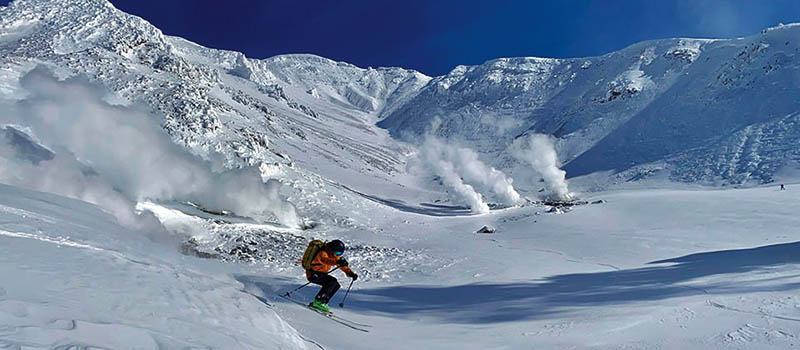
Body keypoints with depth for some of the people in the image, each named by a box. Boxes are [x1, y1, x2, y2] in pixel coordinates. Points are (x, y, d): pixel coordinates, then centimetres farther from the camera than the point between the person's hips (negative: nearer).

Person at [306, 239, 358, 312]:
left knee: (336, 285, -1)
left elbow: (343, 265, 7)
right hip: (312, 274, -9)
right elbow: (326, 260, -46)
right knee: (332, 281, -25)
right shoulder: (323, 253, -24)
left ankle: (322, 303, -2)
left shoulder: (334, 255, 3)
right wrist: (337, 261, -64)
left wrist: (351, 273, -7)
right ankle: (318, 301, -24)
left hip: (321, 274, 9)